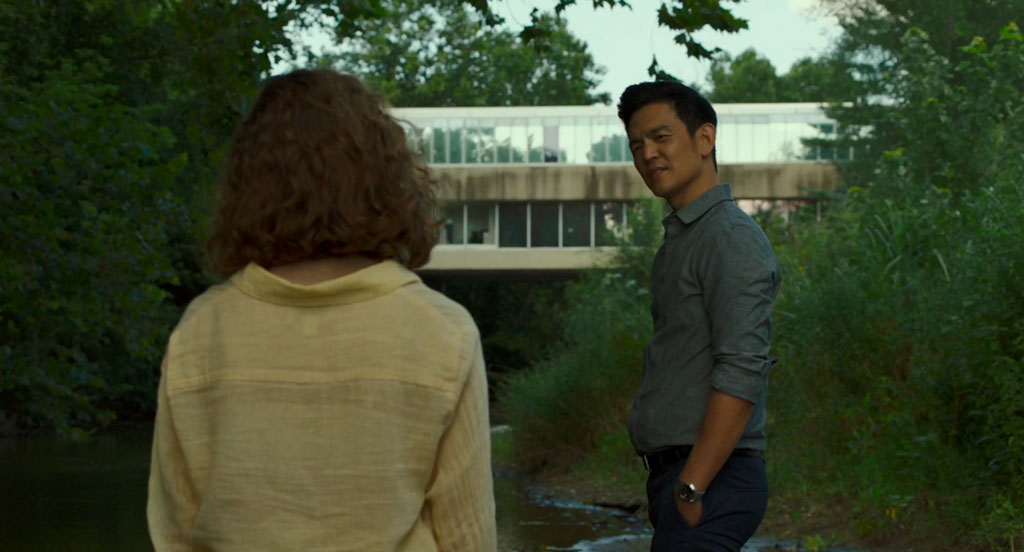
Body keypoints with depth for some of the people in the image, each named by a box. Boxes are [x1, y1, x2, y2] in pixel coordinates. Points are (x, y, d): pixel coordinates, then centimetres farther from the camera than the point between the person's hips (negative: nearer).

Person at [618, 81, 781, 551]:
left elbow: (741, 375, -19)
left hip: (711, 478, -10)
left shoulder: (731, 238, -11)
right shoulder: (679, 240, 19)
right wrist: (678, 486, 14)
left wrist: (692, 489, -21)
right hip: (678, 474, 10)